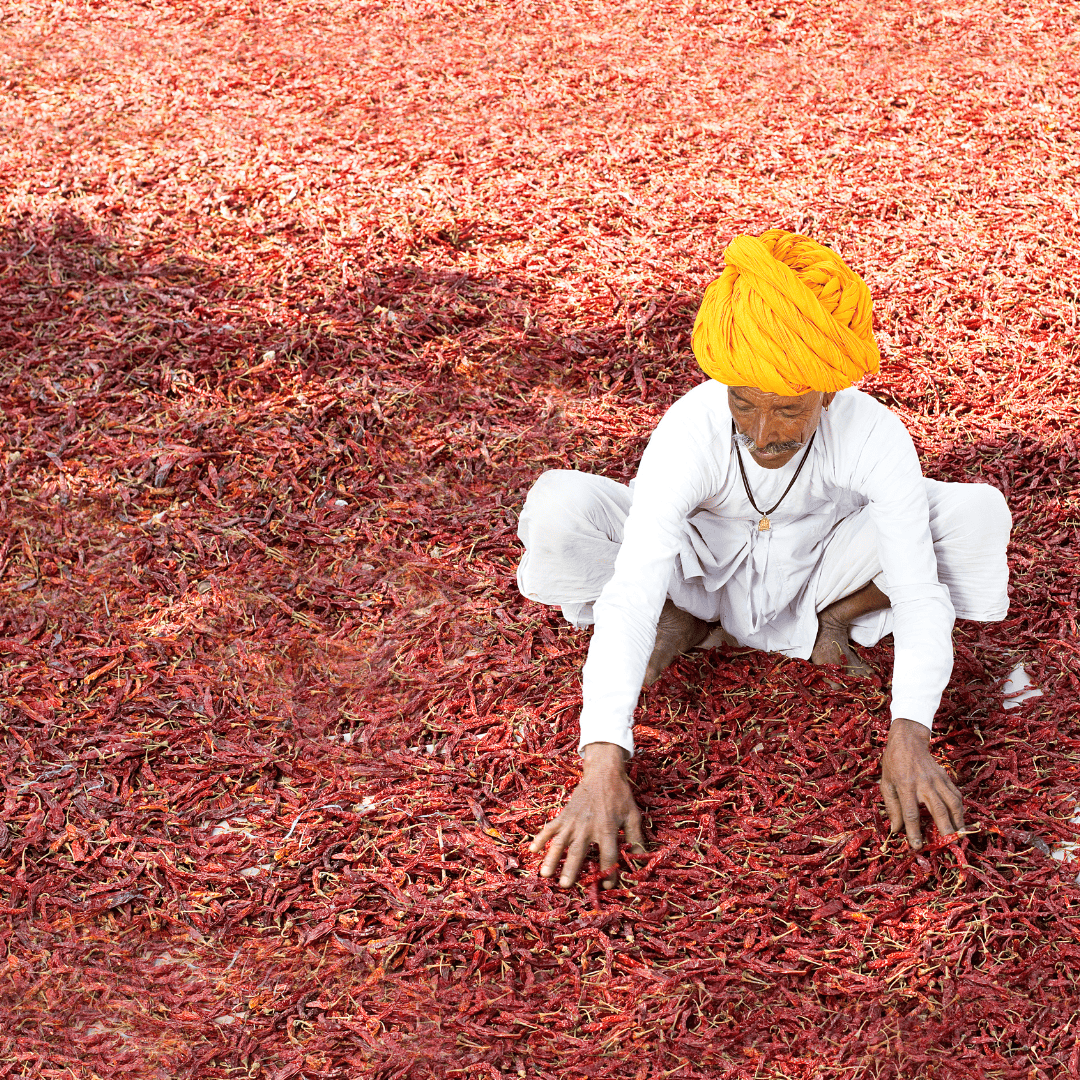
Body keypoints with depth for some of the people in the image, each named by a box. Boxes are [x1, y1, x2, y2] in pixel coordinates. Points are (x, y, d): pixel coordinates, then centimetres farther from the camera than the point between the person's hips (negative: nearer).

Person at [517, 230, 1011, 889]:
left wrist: (909, 734, -45)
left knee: (977, 515, -26)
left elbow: (919, 595, -30)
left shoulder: (874, 434, -30)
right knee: (558, 510, -30)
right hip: (705, 570, -1)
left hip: (817, 570, 1)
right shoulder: (689, 431, -33)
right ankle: (688, 626, -5)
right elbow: (628, 602, -39)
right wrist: (604, 763, -49)